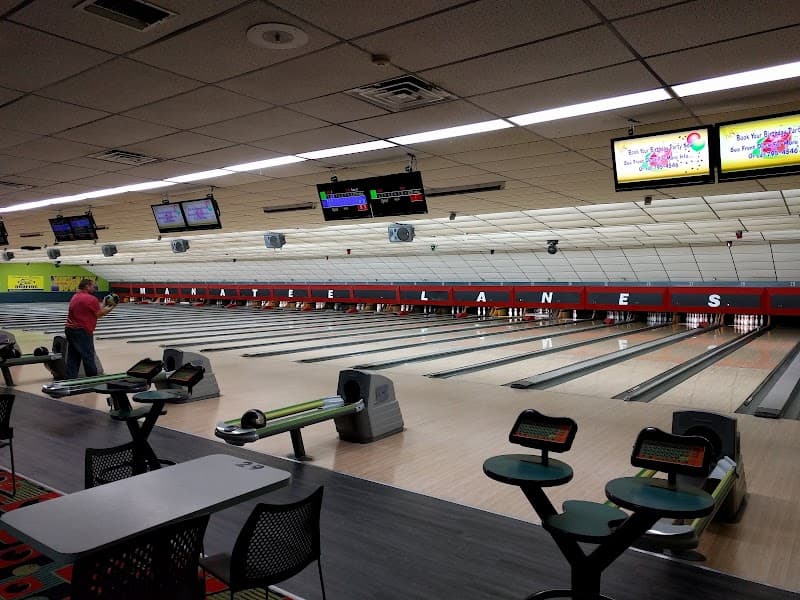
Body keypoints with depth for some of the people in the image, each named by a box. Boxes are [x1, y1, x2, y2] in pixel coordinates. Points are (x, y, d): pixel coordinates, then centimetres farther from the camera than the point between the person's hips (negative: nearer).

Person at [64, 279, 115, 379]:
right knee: (88, 357, 2)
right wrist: (111, 307, 5)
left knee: (73, 357, 11)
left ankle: (70, 378, 12)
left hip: (70, 329, 9)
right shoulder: (91, 299, -14)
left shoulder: (75, 297, 14)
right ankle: (93, 378, 12)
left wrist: (104, 304, 18)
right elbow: (99, 314, -7)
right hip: (82, 332, -9)